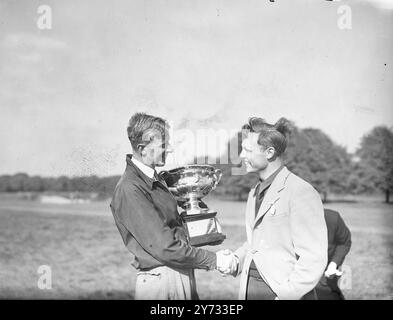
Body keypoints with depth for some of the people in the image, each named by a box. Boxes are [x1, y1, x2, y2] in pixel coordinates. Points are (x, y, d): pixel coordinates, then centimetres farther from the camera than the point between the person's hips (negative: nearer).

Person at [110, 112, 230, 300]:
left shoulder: (156, 179, 11)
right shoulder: (129, 189, -19)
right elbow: (162, 246, -21)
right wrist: (212, 260, -15)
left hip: (183, 275, 8)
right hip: (159, 279, -8)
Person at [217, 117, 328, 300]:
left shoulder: (301, 192, -13)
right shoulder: (254, 194, 12)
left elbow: (314, 259, -16)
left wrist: (286, 295, -19)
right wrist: (236, 259, 4)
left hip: (285, 292, -7)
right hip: (249, 291, 7)